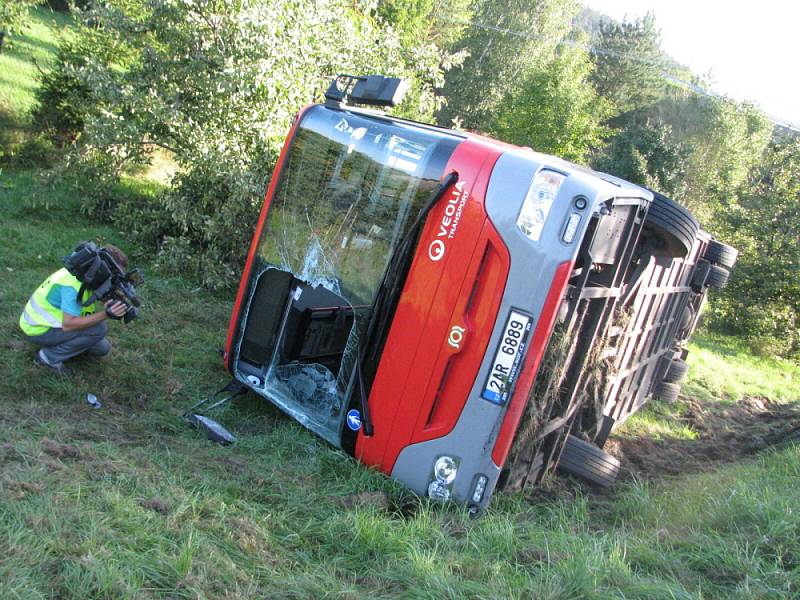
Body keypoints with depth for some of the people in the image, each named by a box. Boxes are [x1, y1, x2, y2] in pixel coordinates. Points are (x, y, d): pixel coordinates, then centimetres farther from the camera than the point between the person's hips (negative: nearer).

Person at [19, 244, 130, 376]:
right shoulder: (73, 284, -31)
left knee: (102, 348, 7)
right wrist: (105, 314, -40)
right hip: (38, 329, -9)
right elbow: (67, 325, -36)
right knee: (99, 329, -23)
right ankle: (49, 357, -8)